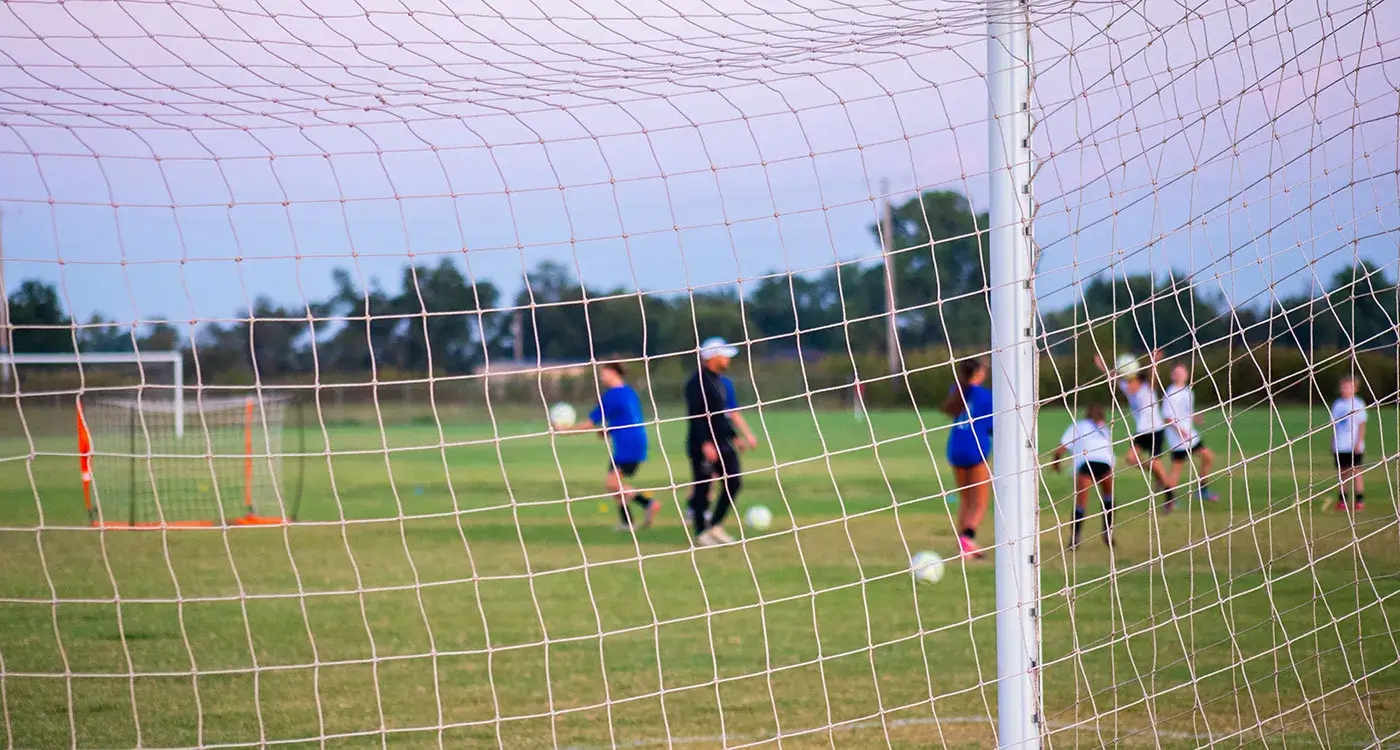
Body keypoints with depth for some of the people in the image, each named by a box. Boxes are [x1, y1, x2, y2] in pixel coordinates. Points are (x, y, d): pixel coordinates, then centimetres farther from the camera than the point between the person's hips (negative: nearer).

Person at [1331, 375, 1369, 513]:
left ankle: (1360, 501, 0)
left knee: (1356, 472, -4)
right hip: (1340, 446, 4)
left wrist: (1359, 443, -11)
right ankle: (1341, 501, 9)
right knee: (1342, 473, 6)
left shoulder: (1358, 404, -2)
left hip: (1354, 446, -4)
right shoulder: (1337, 404, 11)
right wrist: (1333, 442, 10)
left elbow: (1362, 425, -4)